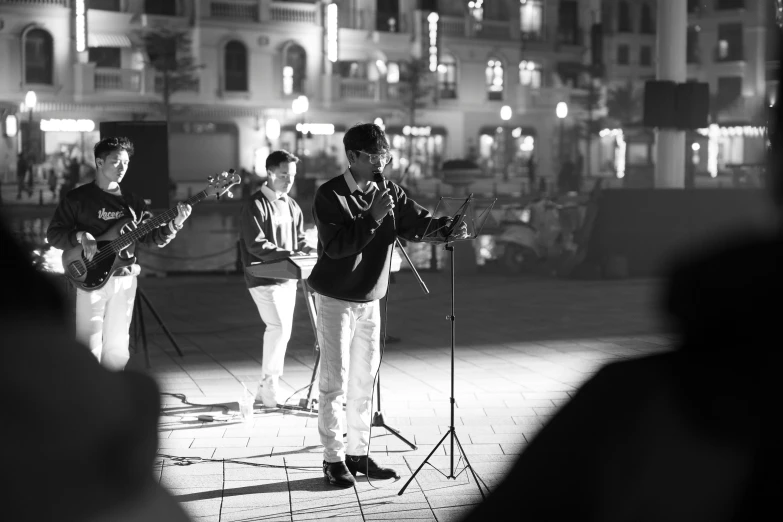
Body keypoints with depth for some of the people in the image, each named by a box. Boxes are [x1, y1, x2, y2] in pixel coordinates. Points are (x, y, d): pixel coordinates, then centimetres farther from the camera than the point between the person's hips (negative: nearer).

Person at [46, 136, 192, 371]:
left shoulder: (133, 202, 11)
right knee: (89, 346, -7)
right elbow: (53, 234, -3)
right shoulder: (76, 198, -1)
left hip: (124, 279, 4)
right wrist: (80, 236, -20)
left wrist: (174, 223, -10)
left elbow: (153, 238, 8)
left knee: (117, 345, 9)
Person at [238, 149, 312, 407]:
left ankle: (268, 387, 19)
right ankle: (268, 385, -5)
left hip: (287, 277, 8)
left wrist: (307, 250, -2)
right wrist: (289, 254, -24)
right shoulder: (255, 205, -10)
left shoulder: (291, 205, 14)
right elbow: (256, 245, -18)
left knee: (281, 330, 9)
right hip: (264, 278, -8)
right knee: (278, 327, -16)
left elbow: (299, 239, 20)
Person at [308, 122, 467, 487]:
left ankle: (358, 453, 21)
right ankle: (333, 457, 5)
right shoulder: (330, 195, -13)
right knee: (335, 381, -3)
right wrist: (372, 217, -30)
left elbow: (416, 222, -7)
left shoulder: (389, 193, 3)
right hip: (336, 298, -6)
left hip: (370, 299, 6)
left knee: (364, 379, 11)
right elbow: (335, 245, -24)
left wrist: (447, 227, -26)